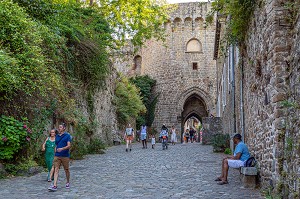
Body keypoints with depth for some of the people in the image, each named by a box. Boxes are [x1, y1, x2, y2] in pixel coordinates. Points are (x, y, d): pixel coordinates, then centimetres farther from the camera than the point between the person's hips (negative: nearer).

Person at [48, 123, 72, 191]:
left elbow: (69, 146, -12)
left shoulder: (67, 136, -4)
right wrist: (55, 152, 15)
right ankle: (55, 186, -13)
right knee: (56, 170, -7)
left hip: (65, 156, -4)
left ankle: (68, 182, 30)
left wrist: (62, 149, -28)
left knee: (66, 170, 9)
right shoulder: (57, 136, 12)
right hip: (57, 156, 4)